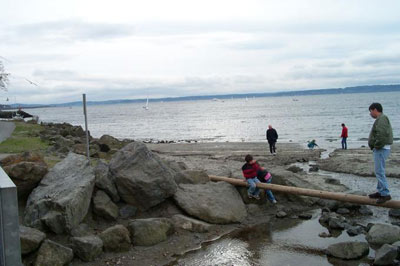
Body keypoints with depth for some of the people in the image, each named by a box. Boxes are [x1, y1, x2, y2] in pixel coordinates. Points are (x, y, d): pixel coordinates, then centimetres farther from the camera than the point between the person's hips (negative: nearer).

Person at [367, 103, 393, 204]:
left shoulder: (382, 118, -15)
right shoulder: (380, 119, 19)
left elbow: (382, 134, -28)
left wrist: (377, 145, -18)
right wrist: (375, 146, 10)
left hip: (381, 149, -11)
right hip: (379, 149, 11)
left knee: (379, 171, -11)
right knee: (379, 171, 15)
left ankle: (385, 194, -11)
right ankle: (380, 192, 22)